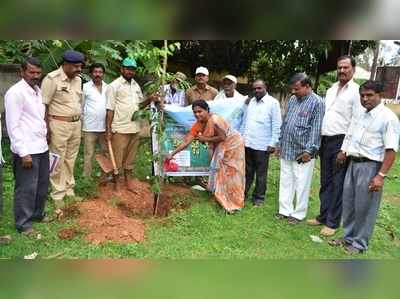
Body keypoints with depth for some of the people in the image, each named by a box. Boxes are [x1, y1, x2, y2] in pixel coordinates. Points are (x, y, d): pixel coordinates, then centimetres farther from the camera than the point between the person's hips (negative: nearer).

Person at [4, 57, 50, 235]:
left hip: (42, 147, 8)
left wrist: (44, 138, 16)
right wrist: (23, 153, -19)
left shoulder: (37, 90, 11)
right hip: (26, 150, -8)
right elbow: (13, 126, -17)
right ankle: (23, 224, 18)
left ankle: (37, 214, 36)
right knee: (26, 188, 3)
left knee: (42, 185, 19)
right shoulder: (15, 92, -14)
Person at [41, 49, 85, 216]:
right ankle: (58, 195, 13)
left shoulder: (78, 80, 9)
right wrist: (46, 129, -14)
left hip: (76, 124, 7)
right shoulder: (52, 79, -12)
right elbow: (43, 106, -12)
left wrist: (78, 123, 16)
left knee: (70, 160, 14)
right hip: (59, 125, -7)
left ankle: (69, 191, 26)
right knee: (58, 161, 2)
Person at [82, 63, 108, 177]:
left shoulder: (108, 87, 8)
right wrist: (82, 122, -1)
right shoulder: (85, 87, -2)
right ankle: (87, 177, 10)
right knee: (89, 154, 2)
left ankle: (105, 176, 23)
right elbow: (81, 106, 1)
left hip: (105, 127, 4)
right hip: (90, 127, -4)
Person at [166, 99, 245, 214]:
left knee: (231, 174, 3)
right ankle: (225, 201, 30)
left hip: (232, 145, -7)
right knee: (220, 173, 13)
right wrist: (172, 154, -14)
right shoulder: (198, 125, -9)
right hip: (220, 148, 7)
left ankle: (234, 204, 19)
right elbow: (186, 141, -10)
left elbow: (222, 137, -27)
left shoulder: (214, 120, -31)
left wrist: (205, 139, -20)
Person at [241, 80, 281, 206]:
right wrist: (242, 137, 12)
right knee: (247, 171, 15)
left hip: (262, 145, -5)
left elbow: (276, 125, -9)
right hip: (247, 143, 5)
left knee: (261, 173, 8)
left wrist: (273, 143, -12)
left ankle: (258, 197, 20)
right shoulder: (251, 101, 10)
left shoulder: (273, 102, -6)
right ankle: (243, 193, 27)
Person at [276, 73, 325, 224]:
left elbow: (316, 130, -13)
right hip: (286, 150, 7)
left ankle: (298, 214, 20)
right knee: (285, 183, 13)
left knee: (301, 185, 5)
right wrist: (280, 143, 15)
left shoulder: (317, 103, -10)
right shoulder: (292, 99, 10)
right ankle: (285, 210, 26)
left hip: (302, 153, -6)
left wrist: (309, 151, -15)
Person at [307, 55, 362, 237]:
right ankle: (323, 216, 25)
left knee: (337, 184, 1)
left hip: (341, 142, -7)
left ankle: (332, 222, 12)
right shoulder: (331, 90, 14)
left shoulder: (356, 91, -7)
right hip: (325, 140, 7)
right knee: (325, 182, 13)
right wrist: (319, 141, 12)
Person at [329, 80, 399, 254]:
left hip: (370, 166, -7)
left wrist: (381, 175, -22)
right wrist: (343, 152, 13)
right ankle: (348, 237, 31)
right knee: (349, 204, 15)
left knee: (364, 207, 3)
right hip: (353, 163, 7)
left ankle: (359, 243, 20)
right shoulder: (360, 114, 11)